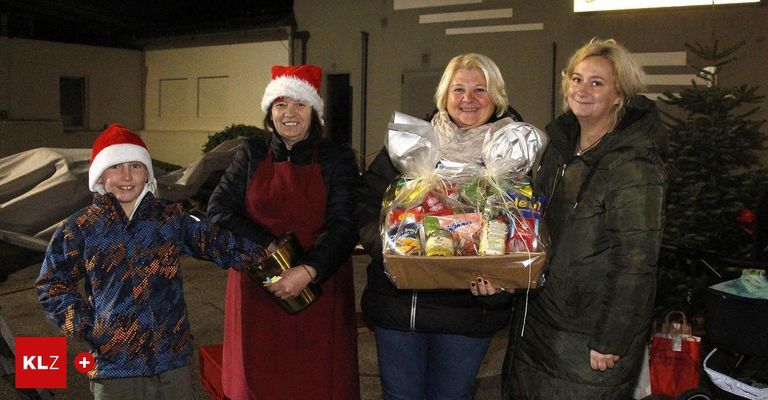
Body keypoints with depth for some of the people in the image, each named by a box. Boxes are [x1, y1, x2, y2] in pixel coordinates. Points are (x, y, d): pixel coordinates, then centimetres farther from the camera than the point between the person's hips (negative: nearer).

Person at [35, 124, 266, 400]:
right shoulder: (80, 229, -2)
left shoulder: (170, 218, 3)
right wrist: (87, 327, -5)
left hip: (175, 360, 2)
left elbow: (218, 243, 8)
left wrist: (265, 251, -3)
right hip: (114, 367, -2)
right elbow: (52, 285, 6)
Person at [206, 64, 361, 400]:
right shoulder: (251, 155, 6)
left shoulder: (336, 159, 0)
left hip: (318, 289, -1)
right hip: (257, 290, 2)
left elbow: (344, 225, -9)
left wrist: (309, 270, -24)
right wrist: (267, 247, -15)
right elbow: (218, 208, -2)